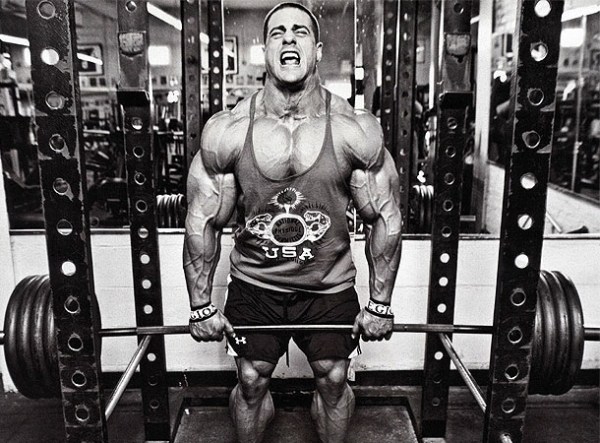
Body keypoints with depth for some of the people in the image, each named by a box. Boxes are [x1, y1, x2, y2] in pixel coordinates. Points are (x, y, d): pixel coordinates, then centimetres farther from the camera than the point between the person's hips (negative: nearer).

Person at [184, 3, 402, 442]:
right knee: (251, 381, 12)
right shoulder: (226, 131, -12)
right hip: (254, 286, 1)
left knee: (334, 380, 13)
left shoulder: (357, 130, -13)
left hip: (331, 286, 0)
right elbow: (202, 221, -5)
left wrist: (381, 304, -3)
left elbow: (386, 217, -5)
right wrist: (201, 306, -2)